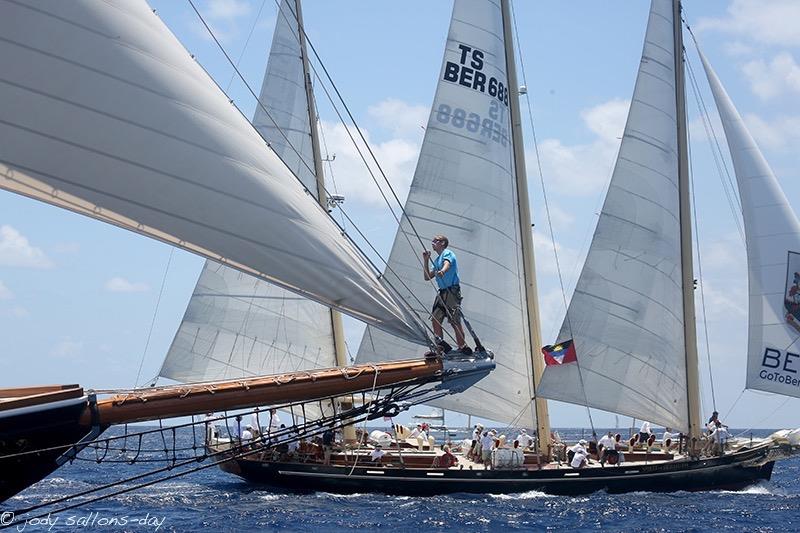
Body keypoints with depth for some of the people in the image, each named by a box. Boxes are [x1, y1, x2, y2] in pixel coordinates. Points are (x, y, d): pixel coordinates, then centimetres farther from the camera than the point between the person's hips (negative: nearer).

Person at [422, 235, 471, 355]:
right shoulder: (436, 260, 24)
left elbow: (447, 264, -24)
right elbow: (427, 277, 23)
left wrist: (442, 271, -47)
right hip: (442, 293, 9)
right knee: (435, 318, 0)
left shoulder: (448, 253, -1)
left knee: (455, 320, -12)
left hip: (452, 290, -9)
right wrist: (425, 260, 15)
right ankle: (441, 345, 2)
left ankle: (462, 346, -9)